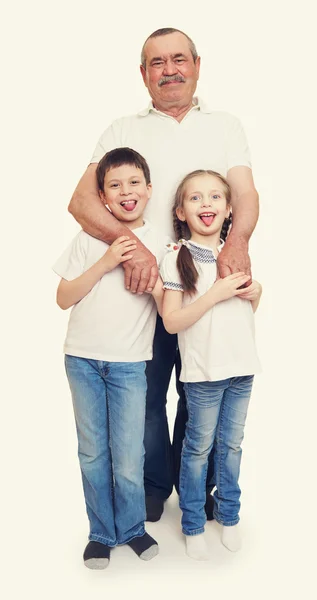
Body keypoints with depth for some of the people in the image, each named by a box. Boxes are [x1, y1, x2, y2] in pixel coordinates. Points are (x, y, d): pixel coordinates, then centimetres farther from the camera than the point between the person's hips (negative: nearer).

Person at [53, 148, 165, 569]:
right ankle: (102, 532, 27)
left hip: (130, 364, -1)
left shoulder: (160, 244, 2)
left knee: (128, 459, 0)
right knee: (92, 454, 9)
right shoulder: (89, 239, 2)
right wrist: (104, 263, -11)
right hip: (83, 360, 1)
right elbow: (63, 298, -2)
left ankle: (132, 528, 25)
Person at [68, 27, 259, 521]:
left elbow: (245, 193, -1)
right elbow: (82, 200, -6)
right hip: (140, 282, 0)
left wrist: (237, 240, -25)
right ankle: (152, 485, 31)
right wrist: (130, 243, -26)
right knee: (142, 393, 8)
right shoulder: (124, 130, 7)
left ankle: (197, 485, 32)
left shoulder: (225, 126, 11)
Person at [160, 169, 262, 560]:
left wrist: (256, 293, -3)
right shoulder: (176, 259, -9)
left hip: (242, 367, 5)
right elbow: (172, 321, -14)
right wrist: (216, 293, -21)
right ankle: (193, 525, 25)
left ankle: (228, 515, 33)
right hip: (203, 371, -4)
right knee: (199, 448, 8)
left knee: (231, 444, 16)